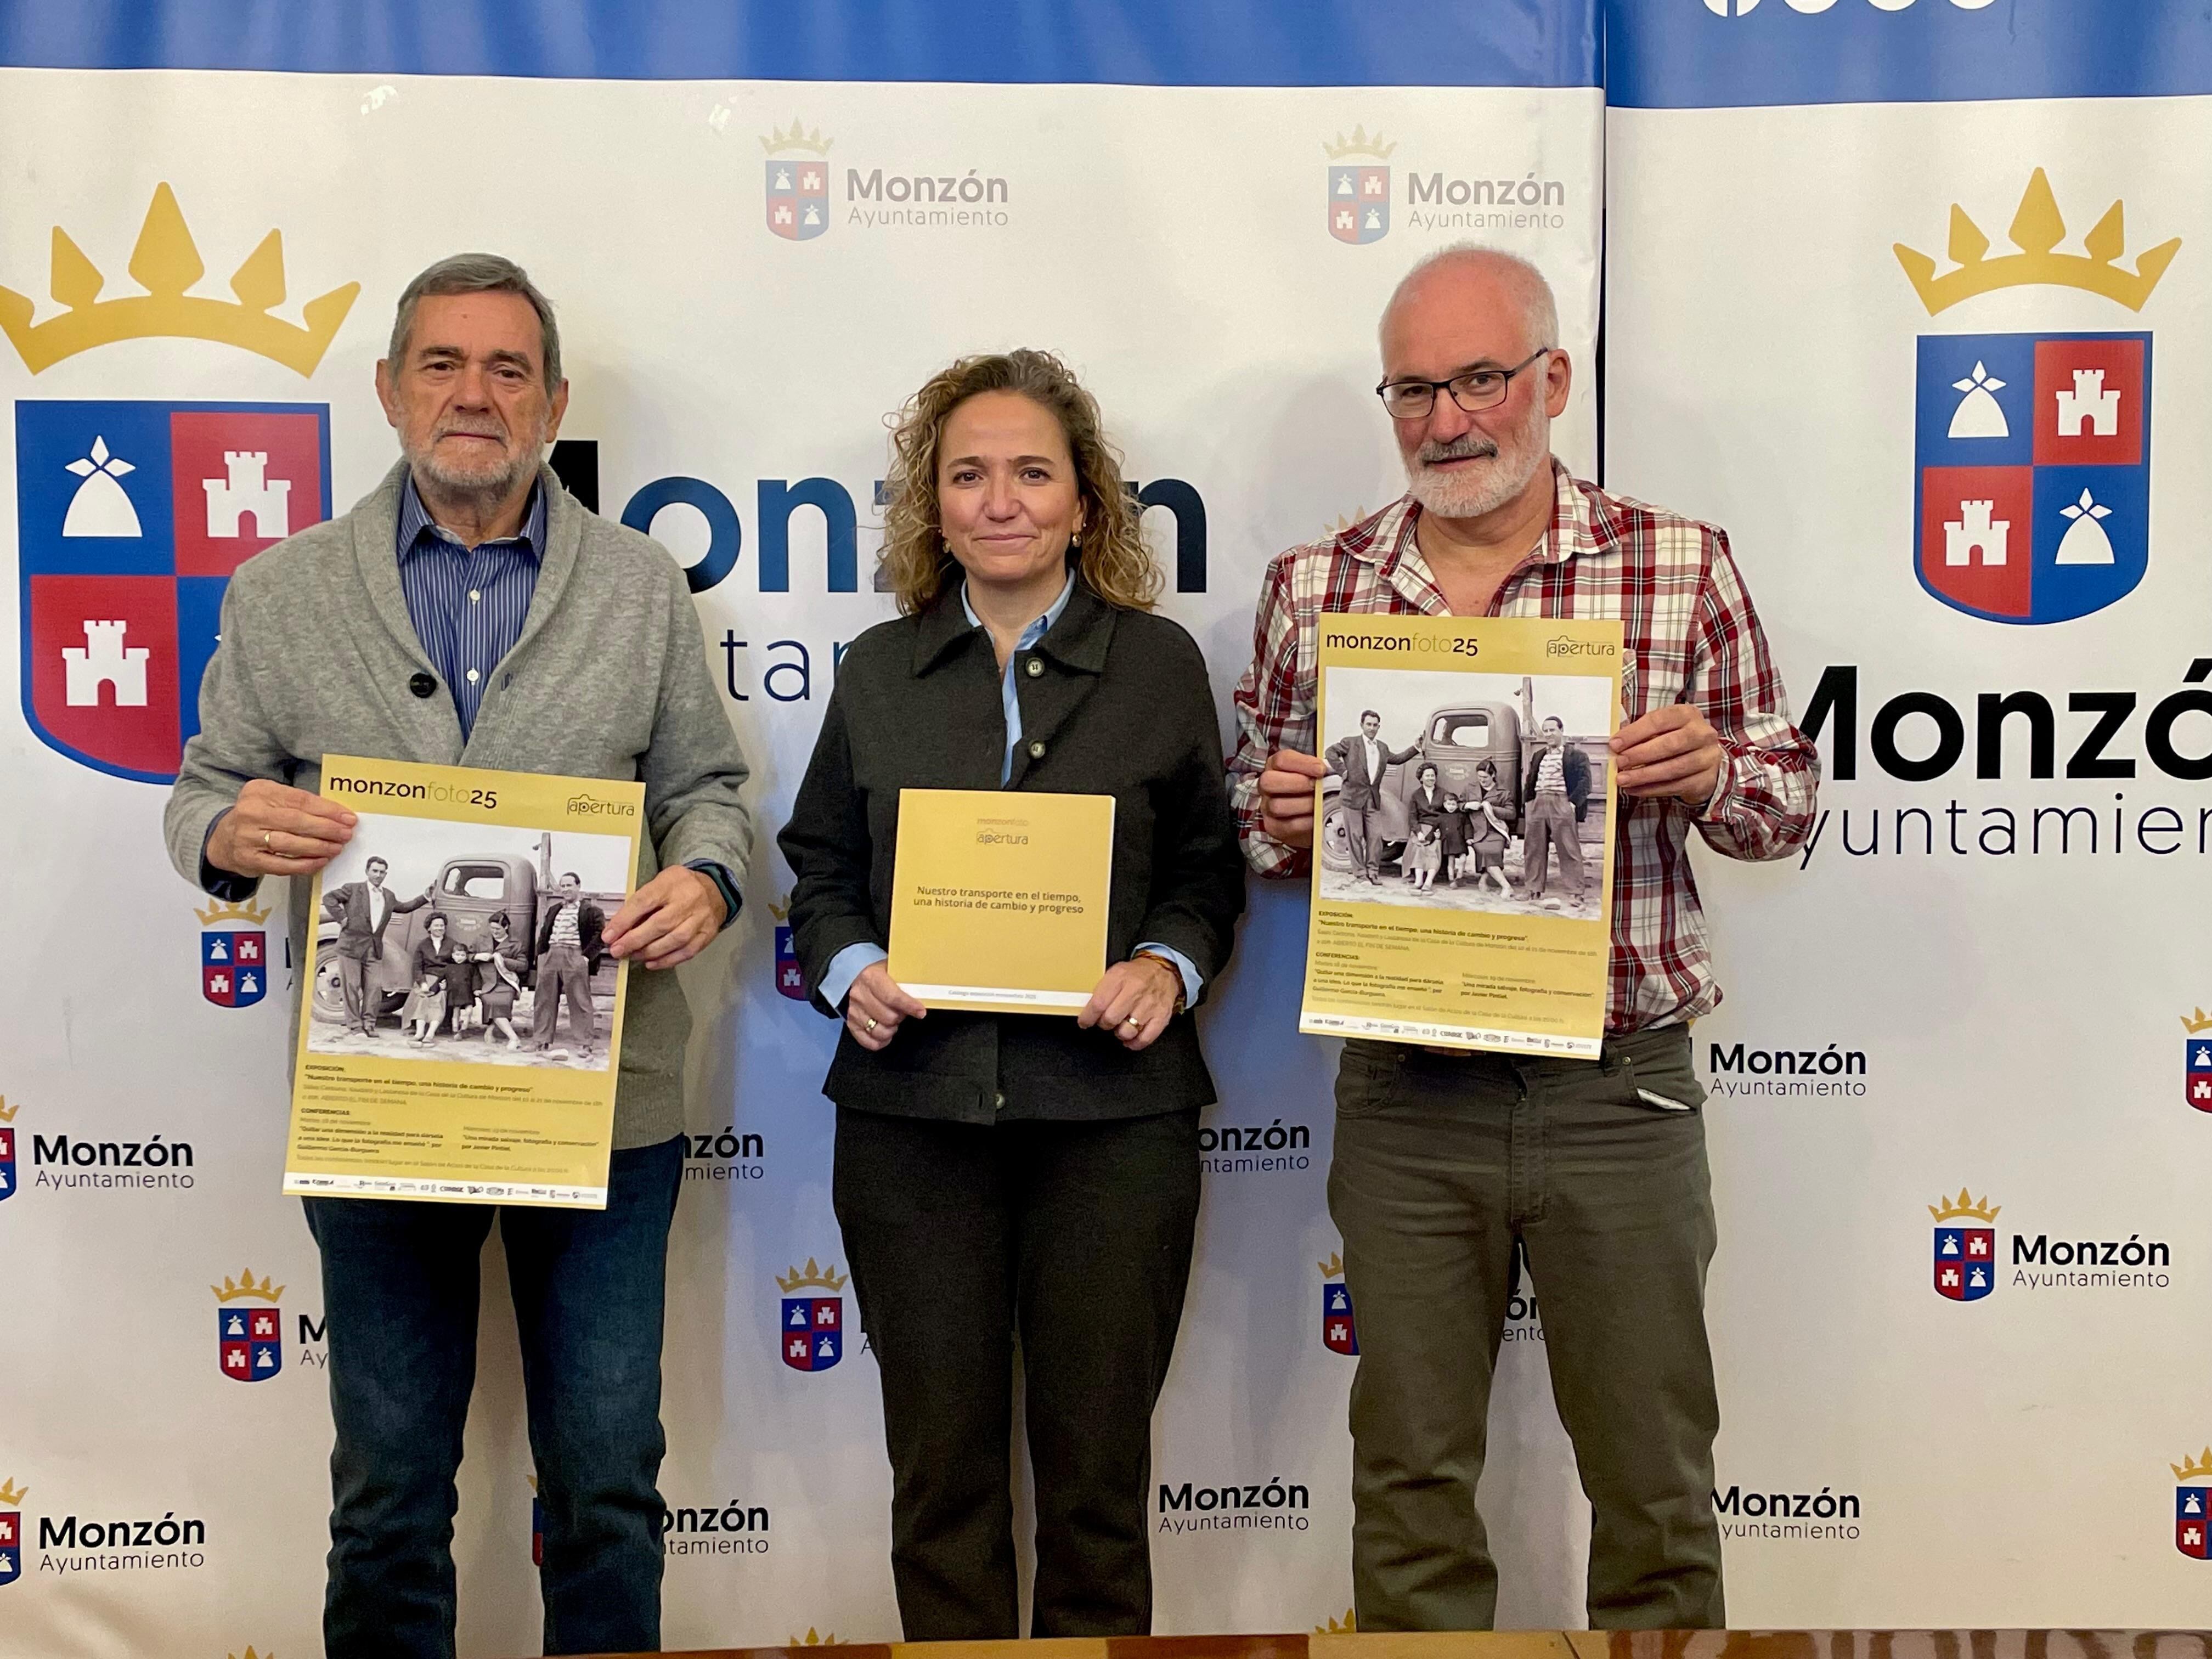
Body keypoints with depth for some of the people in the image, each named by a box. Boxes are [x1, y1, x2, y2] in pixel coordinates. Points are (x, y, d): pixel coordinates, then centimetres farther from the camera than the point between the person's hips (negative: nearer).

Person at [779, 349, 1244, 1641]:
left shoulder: (1162, 663, 6)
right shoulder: (880, 672, 10)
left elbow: (1209, 871, 8)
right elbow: (823, 868, 12)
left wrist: (1168, 967, -10)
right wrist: (848, 972, -6)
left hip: (1112, 1112, -1)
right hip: (915, 1112, 2)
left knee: (1098, 1459, 7)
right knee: (940, 1460, 8)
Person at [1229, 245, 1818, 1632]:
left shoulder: (1683, 568, -1)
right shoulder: (1313, 589, 4)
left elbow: (1789, 793, 6)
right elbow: (1256, 821, 13)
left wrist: (1713, 774, -16)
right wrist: (1278, 819, -10)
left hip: (1620, 1090, -1)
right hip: (1405, 1092, 2)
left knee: (1656, 1484, 11)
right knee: (1411, 1481, 13)